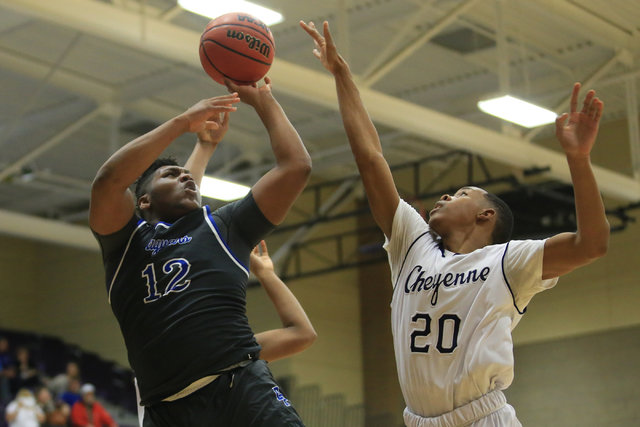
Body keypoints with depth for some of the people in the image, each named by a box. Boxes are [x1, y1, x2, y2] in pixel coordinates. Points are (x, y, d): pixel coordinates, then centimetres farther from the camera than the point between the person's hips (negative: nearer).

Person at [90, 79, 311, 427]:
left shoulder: (225, 227, 20)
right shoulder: (127, 239, 17)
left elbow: (296, 166, 17)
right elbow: (109, 179, -2)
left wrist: (262, 102, 22)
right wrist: (185, 121, 4)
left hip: (241, 388, 0)